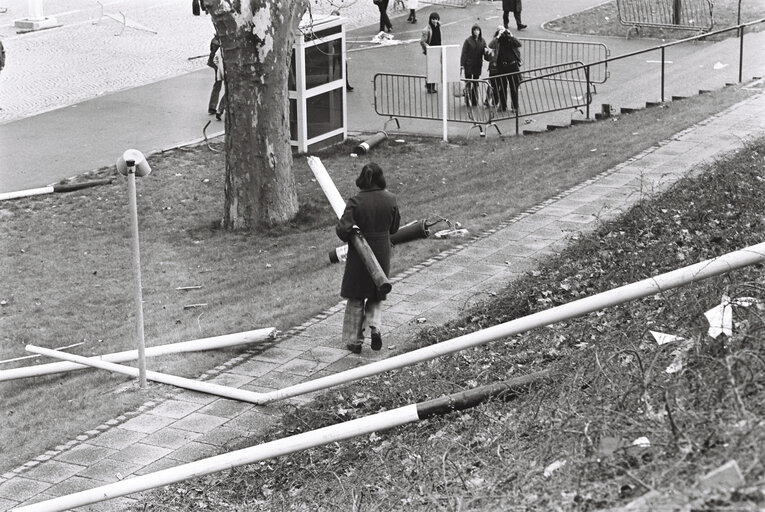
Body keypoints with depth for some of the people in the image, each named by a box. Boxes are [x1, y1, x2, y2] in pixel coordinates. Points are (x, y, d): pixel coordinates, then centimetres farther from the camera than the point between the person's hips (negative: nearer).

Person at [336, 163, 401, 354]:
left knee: (356, 299, 13)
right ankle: (374, 326, -4)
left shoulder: (355, 202, -18)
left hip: (359, 254, -3)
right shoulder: (390, 199, -6)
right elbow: (394, 228, 6)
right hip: (382, 253, 3)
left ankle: (354, 340, 18)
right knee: (375, 297, 21)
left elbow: (343, 229, -23)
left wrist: (349, 236, -2)